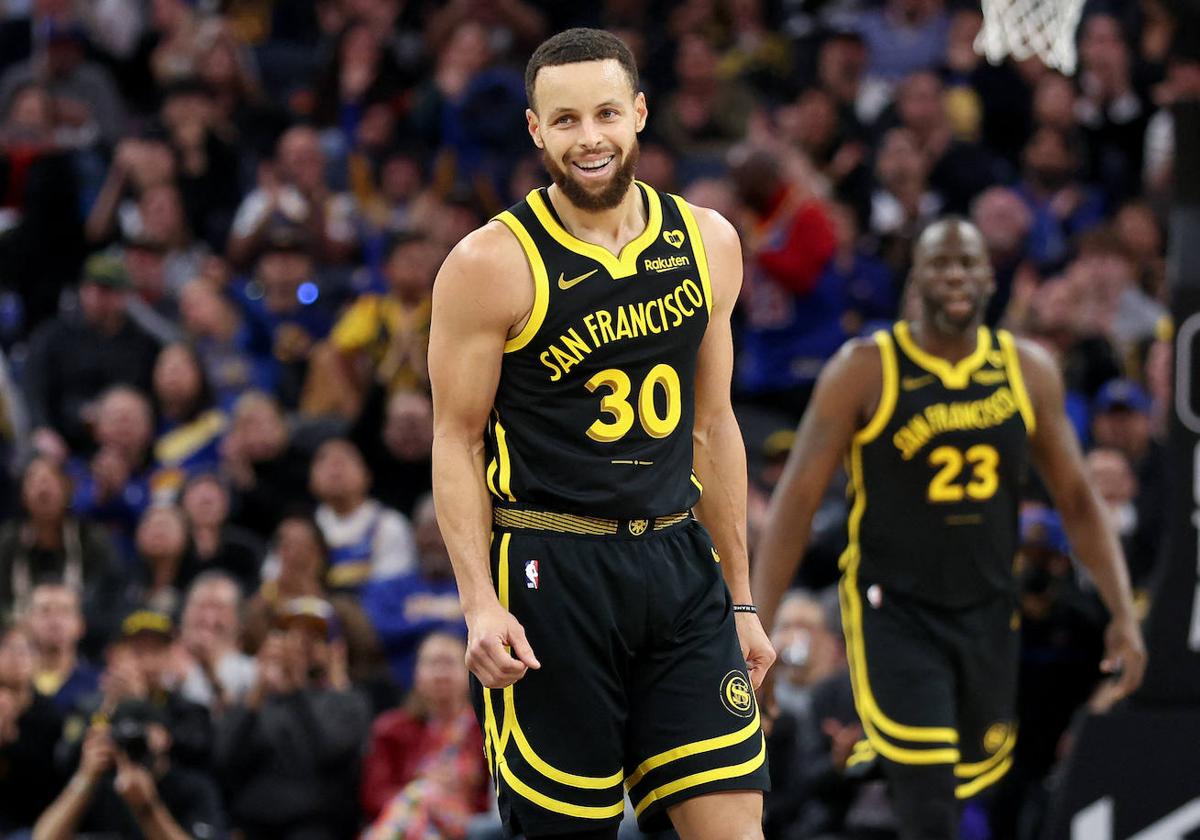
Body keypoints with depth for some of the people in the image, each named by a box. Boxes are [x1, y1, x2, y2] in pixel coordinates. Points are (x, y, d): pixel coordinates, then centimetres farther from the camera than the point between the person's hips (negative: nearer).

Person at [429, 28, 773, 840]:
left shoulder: (708, 242, 8)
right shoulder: (492, 263, -6)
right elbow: (457, 443, -4)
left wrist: (741, 597, 15)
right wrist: (480, 605, -15)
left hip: (679, 566, 4)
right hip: (550, 574, -4)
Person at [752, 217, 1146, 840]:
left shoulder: (1029, 372, 2)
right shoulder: (865, 370, -10)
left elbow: (1077, 499, 9)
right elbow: (796, 500, -8)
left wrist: (1123, 613, 0)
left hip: (987, 613, 5)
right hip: (892, 615, -5)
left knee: (976, 779, 13)